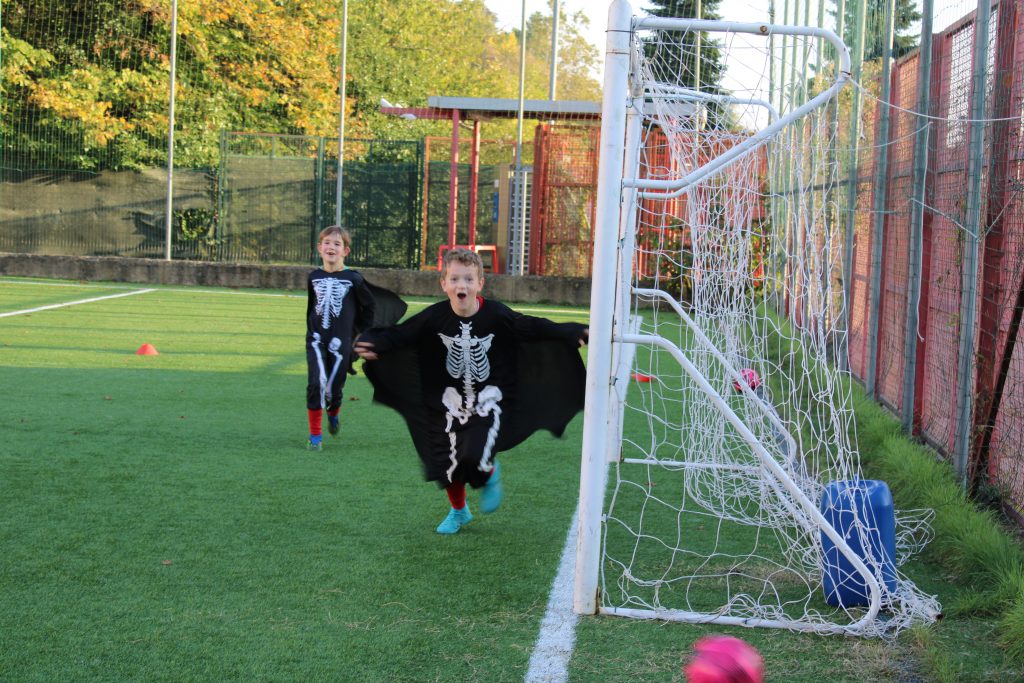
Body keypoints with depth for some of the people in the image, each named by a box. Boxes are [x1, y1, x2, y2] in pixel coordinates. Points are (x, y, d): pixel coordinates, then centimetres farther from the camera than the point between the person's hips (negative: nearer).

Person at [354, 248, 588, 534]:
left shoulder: (496, 315, -17)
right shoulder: (435, 317, -13)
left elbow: (534, 328, -13)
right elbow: (400, 335, -9)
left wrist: (574, 333, -22)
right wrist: (374, 344, -27)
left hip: (489, 400, -3)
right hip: (453, 400, 3)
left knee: (475, 457, -20)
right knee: (448, 459, 10)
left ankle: (491, 475, 19)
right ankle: (458, 511, 40)